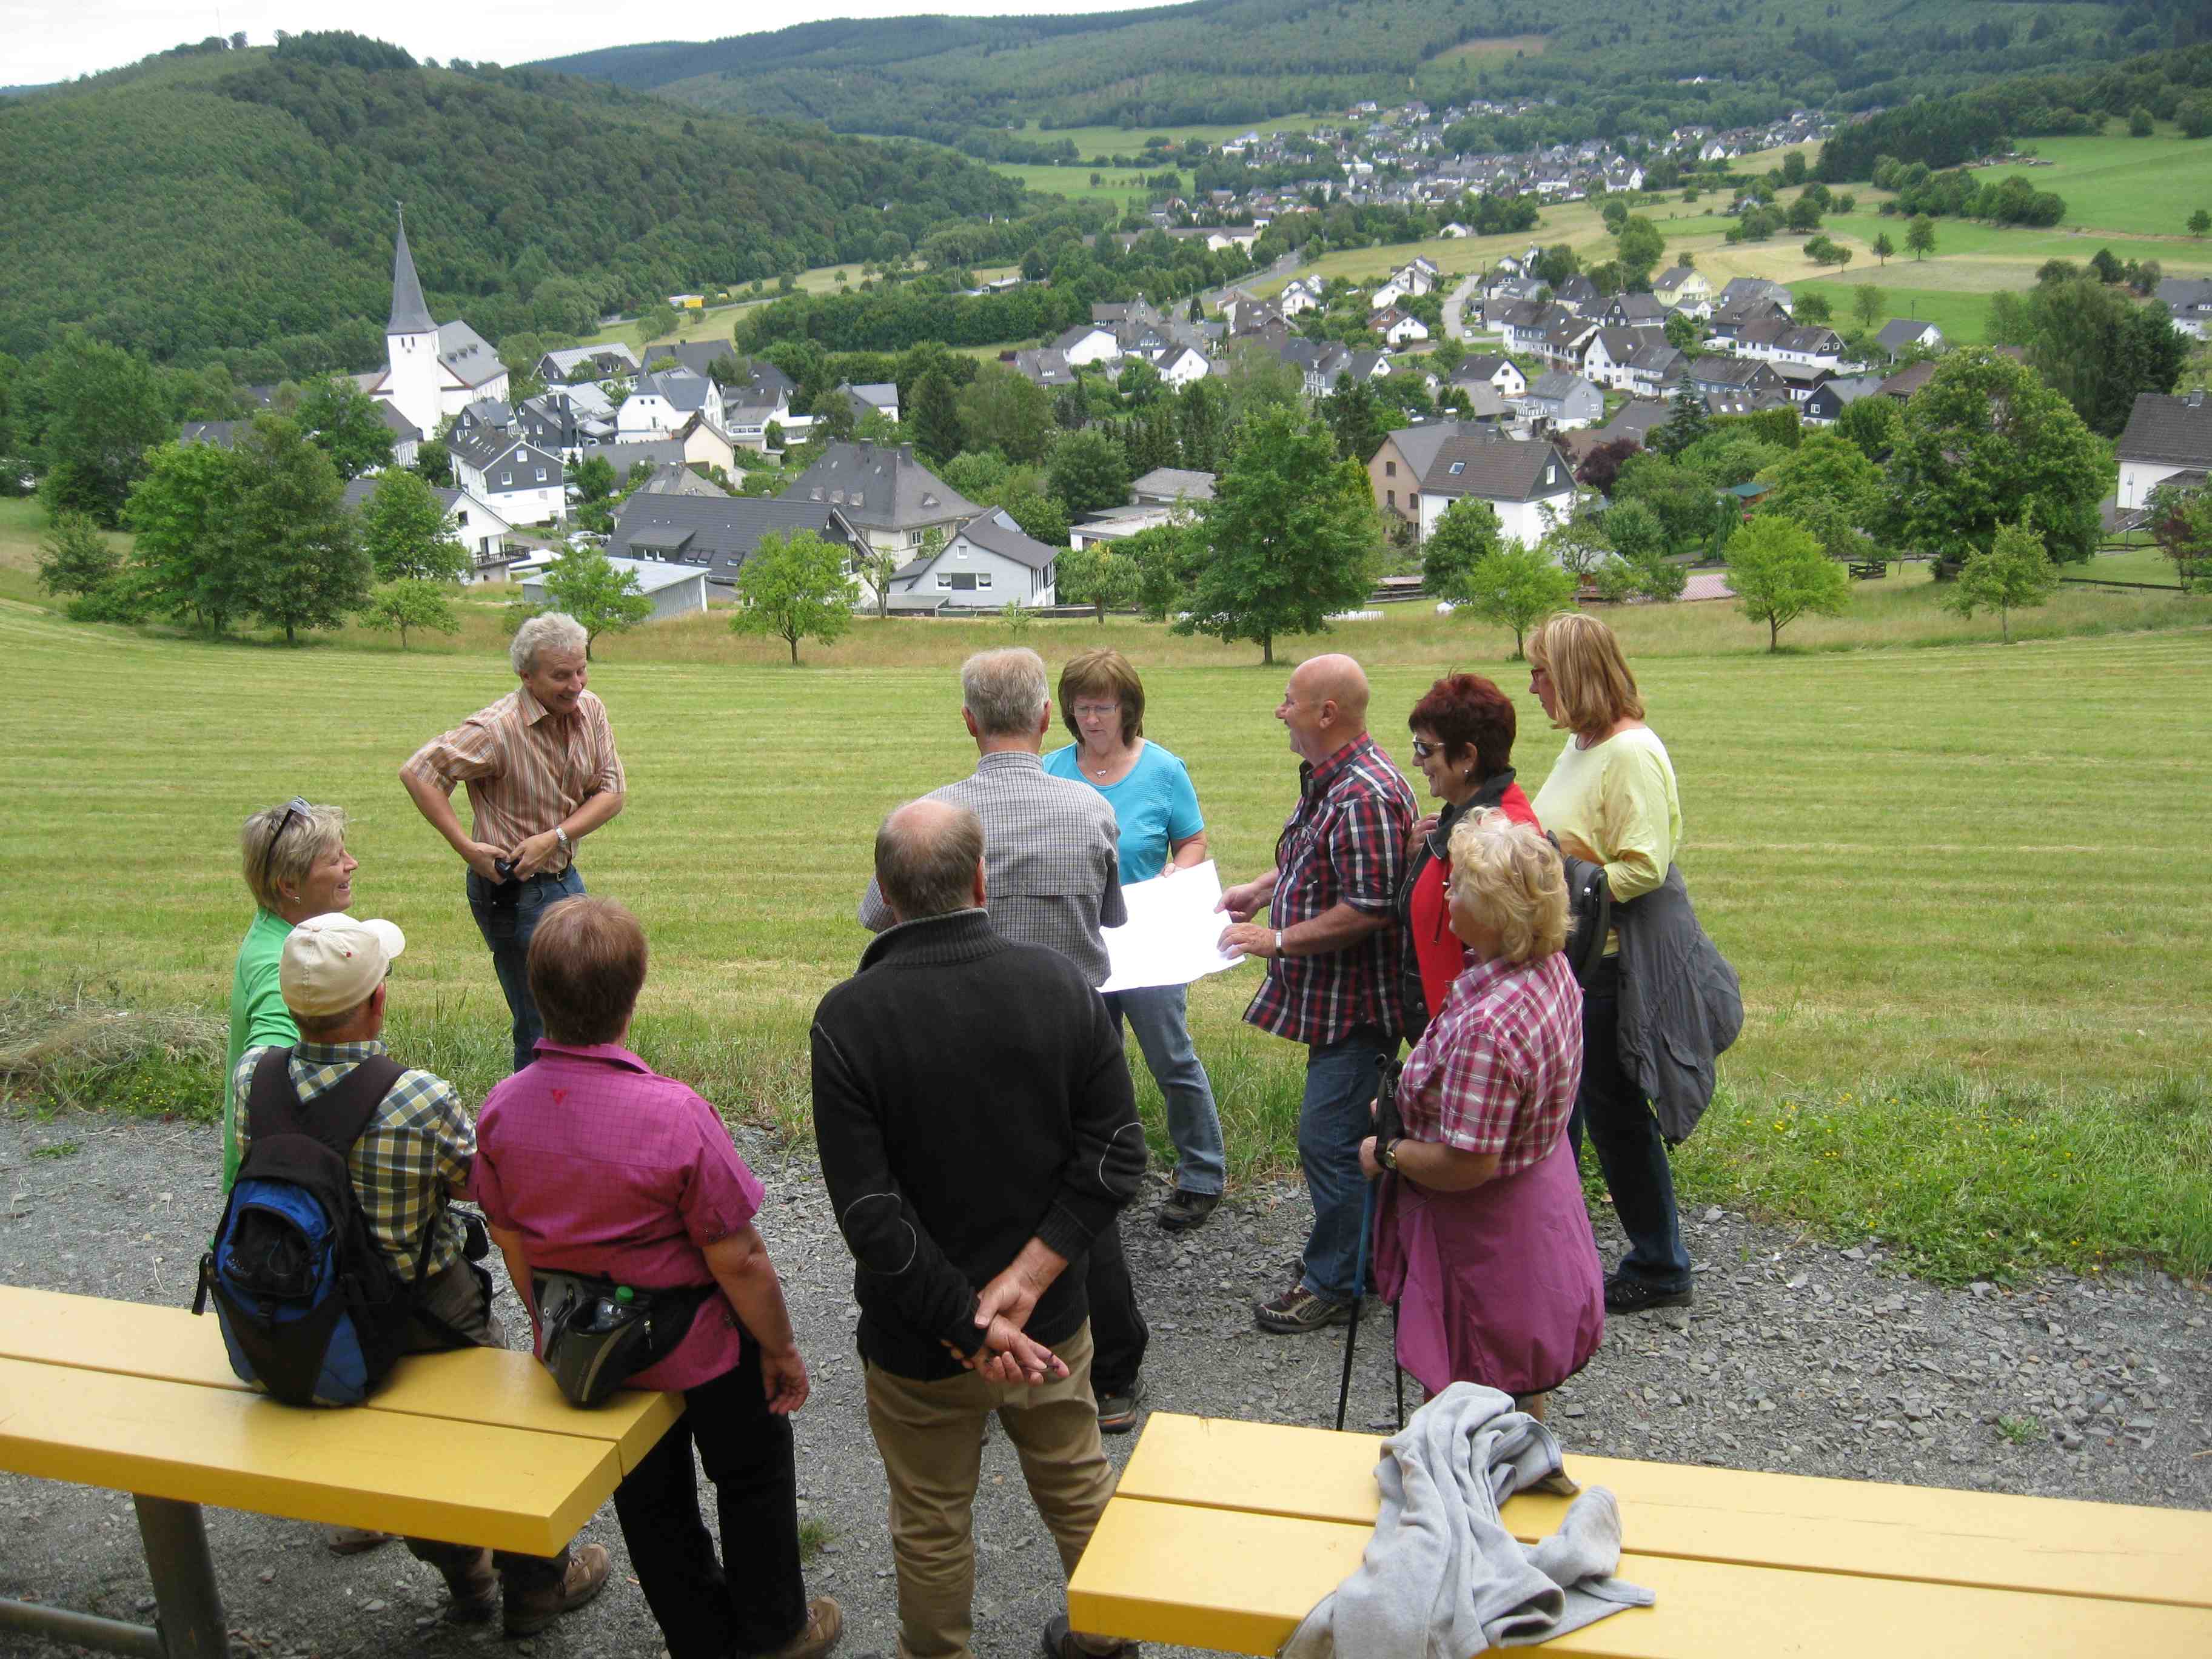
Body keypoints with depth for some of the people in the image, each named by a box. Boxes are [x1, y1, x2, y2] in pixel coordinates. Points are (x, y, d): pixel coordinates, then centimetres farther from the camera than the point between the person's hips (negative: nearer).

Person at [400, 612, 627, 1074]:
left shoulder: (590, 711, -1)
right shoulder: (498, 729, -21)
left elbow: (611, 792, -2)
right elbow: (418, 772, -19)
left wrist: (554, 837, -17)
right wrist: (467, 847, -21)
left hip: (565, 877, 8)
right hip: (513, 892, -7)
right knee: (543, 1031, -4)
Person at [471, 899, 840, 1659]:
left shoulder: (500, 1110, -16)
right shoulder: (674, 1114, -32)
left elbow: (511, 1245, 0)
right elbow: (738, 1260, -23)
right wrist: (782, 1349, -7)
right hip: (700, 1349, -4)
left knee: (648, 1500, 25)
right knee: (752, 1481, 23)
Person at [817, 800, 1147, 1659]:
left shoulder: (847, 1018, -21)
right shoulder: (1062, 981, -13)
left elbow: (870, 1213, -22)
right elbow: (1115, 1157, -13)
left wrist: (970, 1326, -15)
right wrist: (1024, 1280, -13)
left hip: (919, 1336, -3)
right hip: (1052, 1323, 3)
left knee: (932, 1524, 20)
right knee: (1078, 1488, 27)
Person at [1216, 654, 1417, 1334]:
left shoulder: (1364, 797, -25)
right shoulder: (1324, 778, 9)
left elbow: (1369, 910, -27)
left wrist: (1278, 940, -20)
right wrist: (1261, 889, 11)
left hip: (1353, 1003, -10)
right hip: (1330, 997, 10)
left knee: (1328, 1141, -2)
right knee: (1352, 1137, 20)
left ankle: (1332, 1283, 12)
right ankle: (1363, 1254, 34)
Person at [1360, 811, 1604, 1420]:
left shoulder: (1485, 1027, -35)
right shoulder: (1550, 969, -6)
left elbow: (1465, 1167, -29)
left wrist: (1386, 1154, -15)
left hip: (1484, 1243, -9)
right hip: (1538, 1205, 9)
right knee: (1522, 1394, 28)